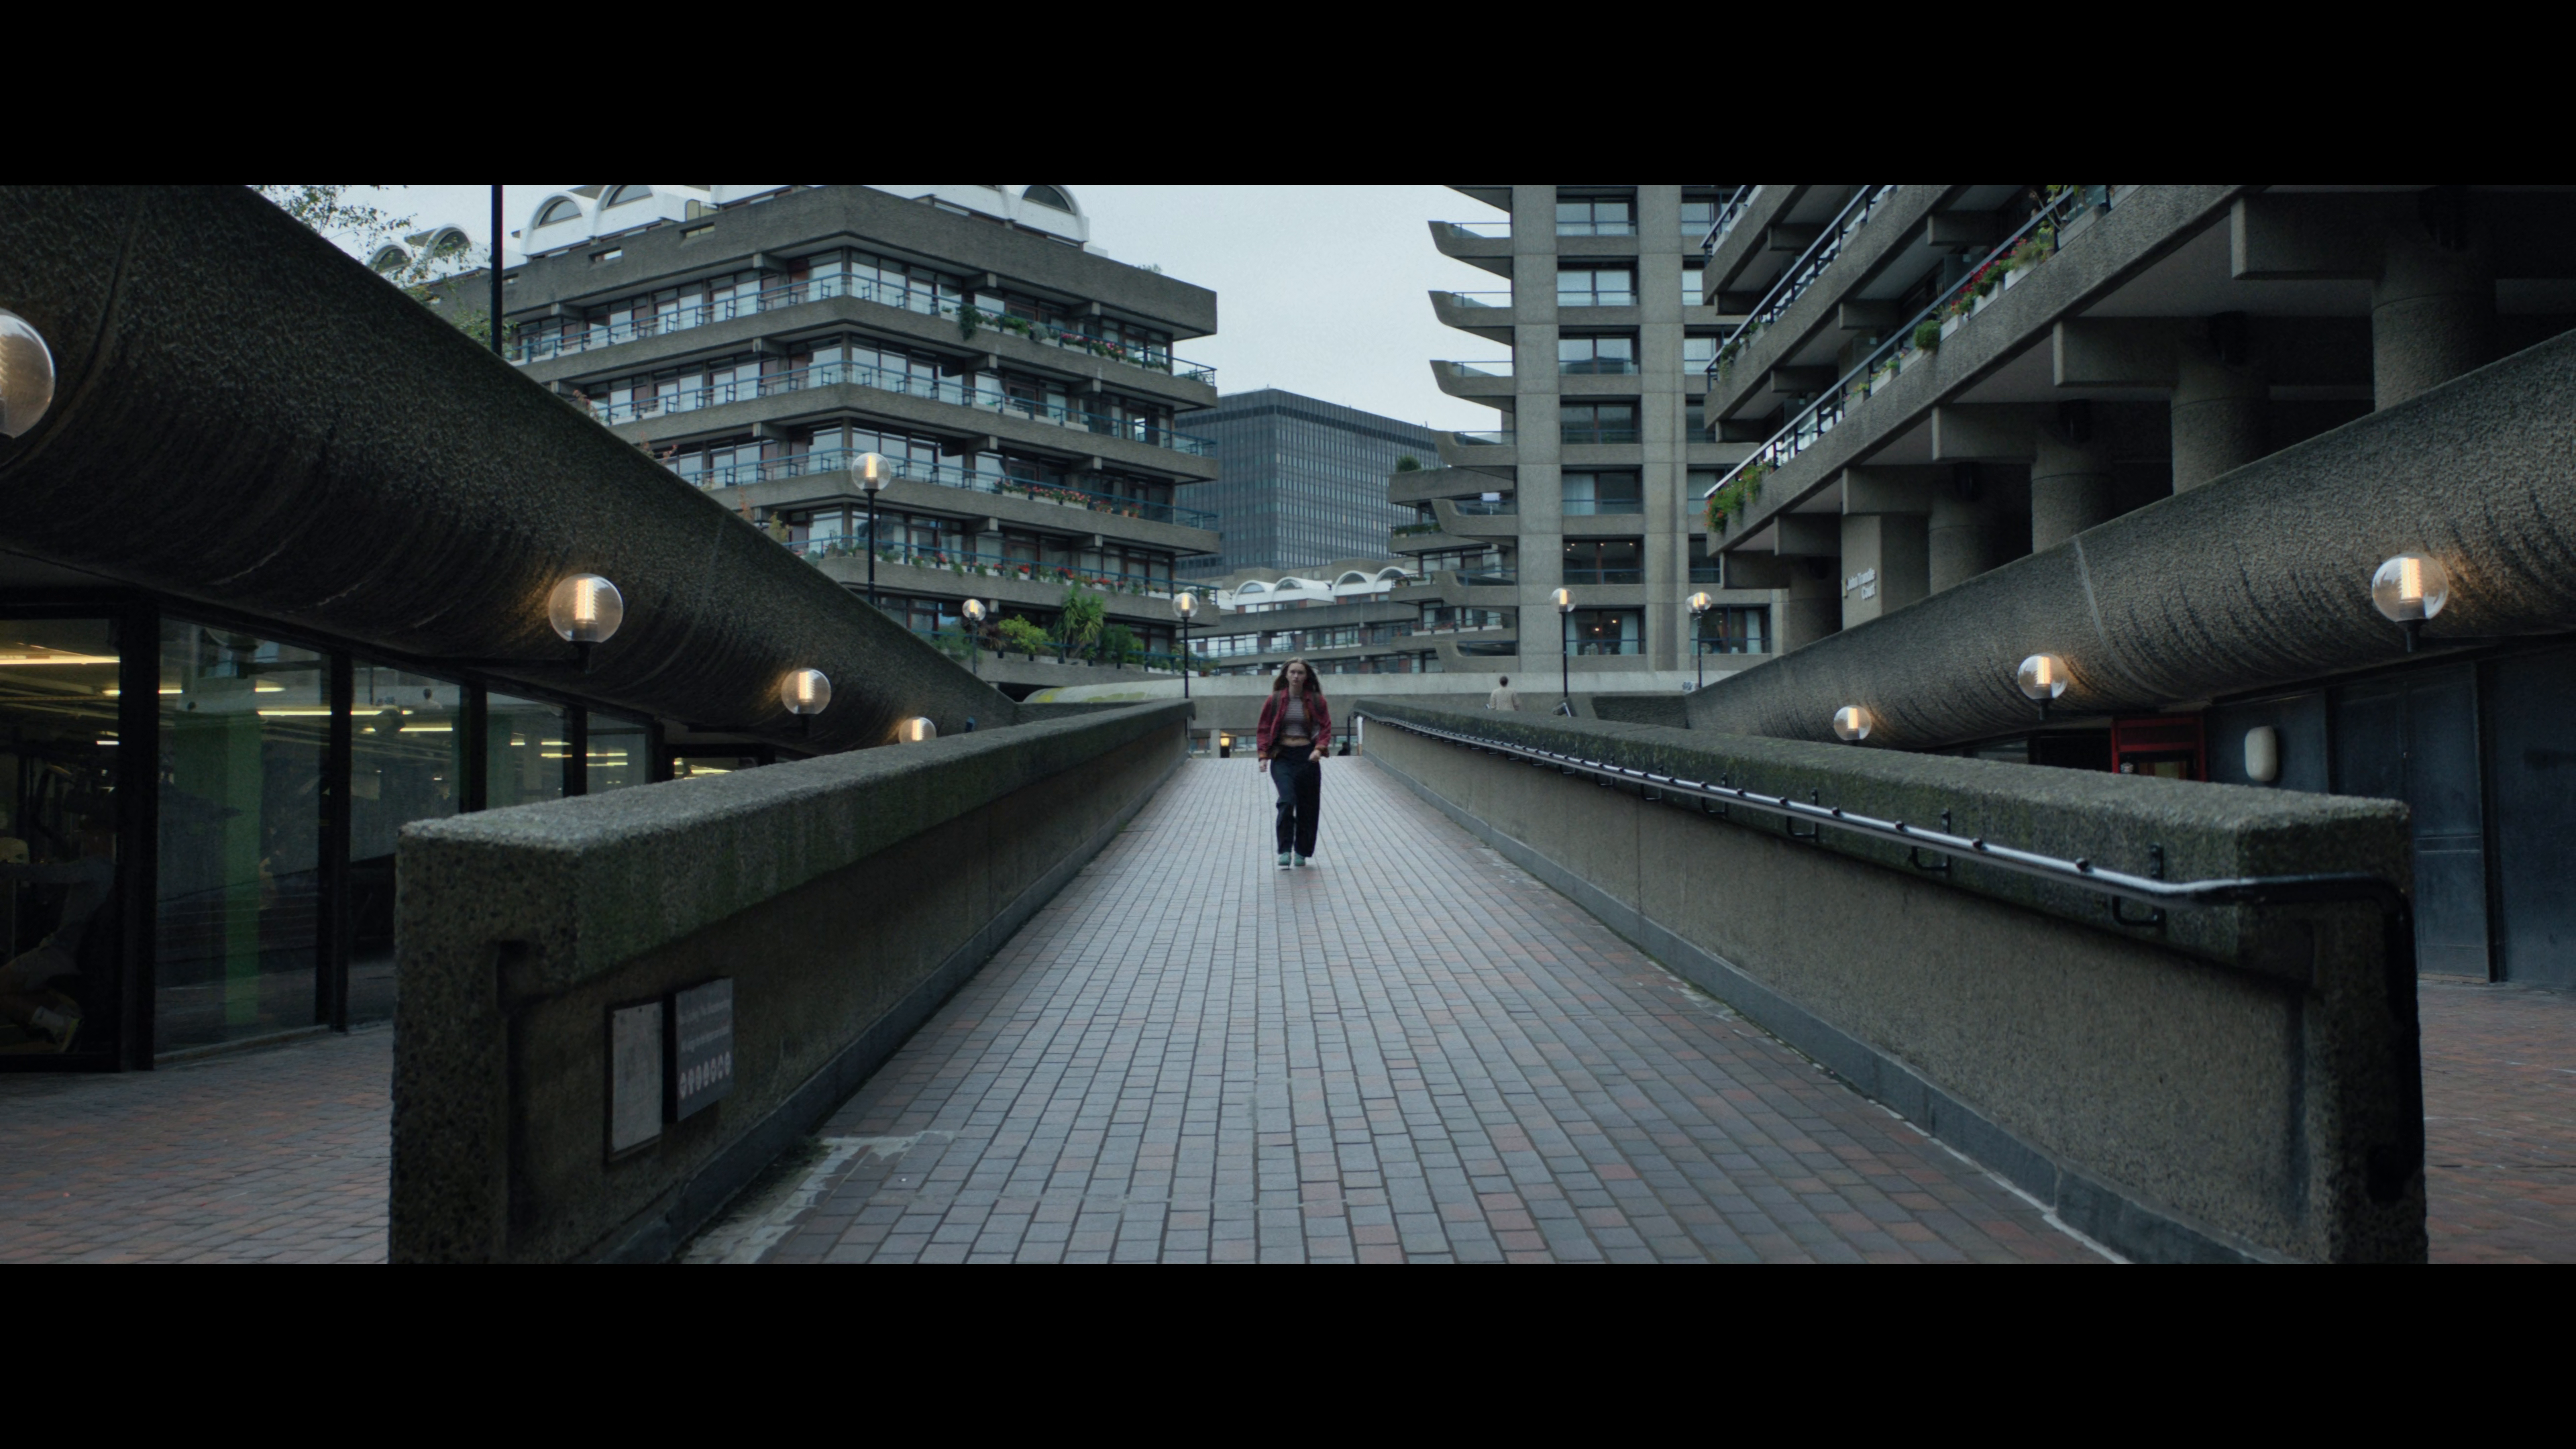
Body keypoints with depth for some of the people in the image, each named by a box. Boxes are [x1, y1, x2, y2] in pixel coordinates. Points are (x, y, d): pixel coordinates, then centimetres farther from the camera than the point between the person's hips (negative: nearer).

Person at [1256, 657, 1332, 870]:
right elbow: (1264, 729, 5)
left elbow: (1325, 727, 3)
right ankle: (1285, 851, -15)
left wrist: (1319, 749, -14)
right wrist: (1264, 756, -5)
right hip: (1282, 756, -1)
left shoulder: (1316, 700, 2)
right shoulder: (1275, 700, 2)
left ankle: (1302, 852, 19)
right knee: (1287, 800, -19)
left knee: (1307, 806, 5)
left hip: (1307, 756, 1)